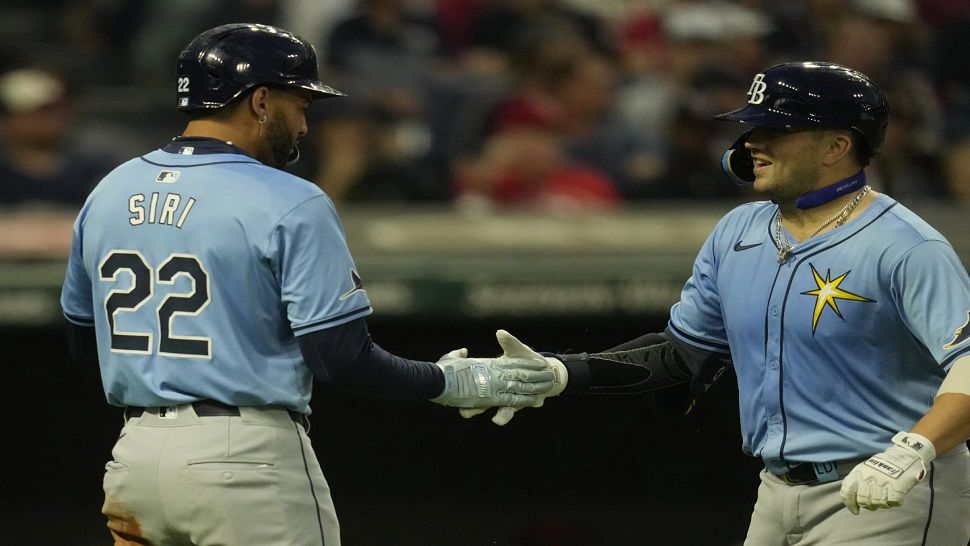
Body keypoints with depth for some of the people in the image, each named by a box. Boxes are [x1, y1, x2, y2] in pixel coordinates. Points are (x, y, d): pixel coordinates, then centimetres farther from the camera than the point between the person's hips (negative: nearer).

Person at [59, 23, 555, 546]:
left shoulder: (107, 193, 9)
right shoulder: (290, 204, -10)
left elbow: (81, 340, 18)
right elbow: (342, 359, -12)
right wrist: (450, 383, 2)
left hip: (134, 452, 6)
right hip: (248, 458, -6)